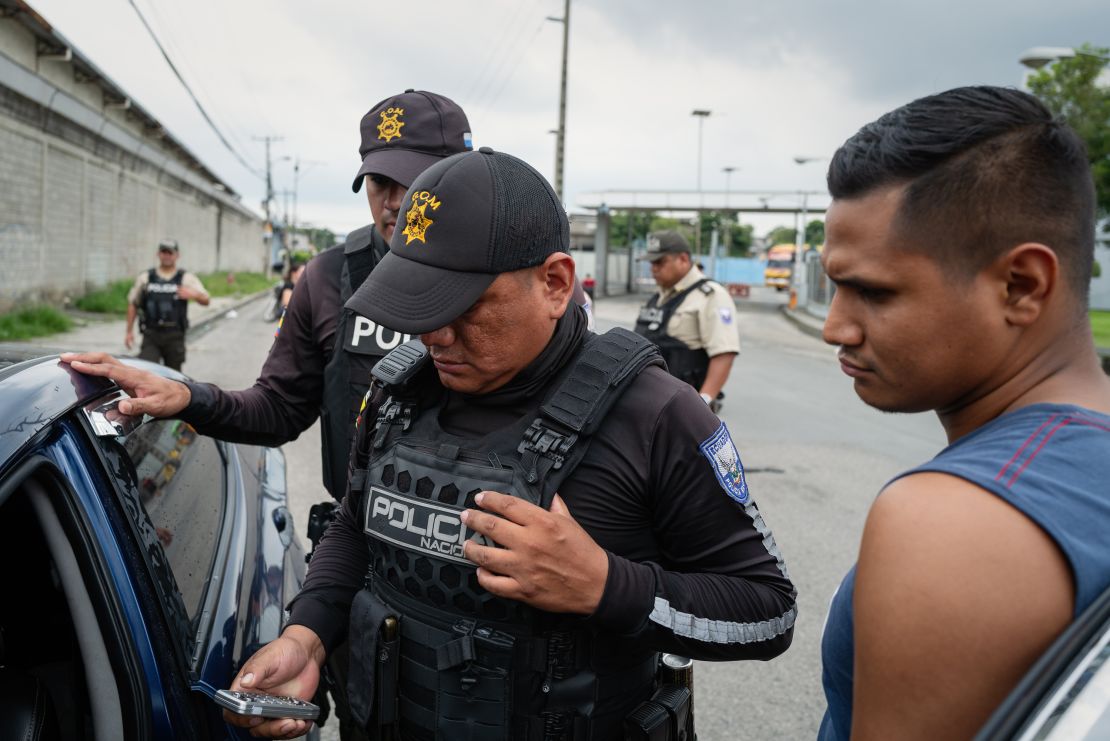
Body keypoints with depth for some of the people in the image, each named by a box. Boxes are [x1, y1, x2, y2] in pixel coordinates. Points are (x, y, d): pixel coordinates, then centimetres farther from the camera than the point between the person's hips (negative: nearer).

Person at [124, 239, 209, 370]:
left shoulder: (186, 278, 5)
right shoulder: (145, 278, 10)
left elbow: (205, 300, -5)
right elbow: (133, 304, 14)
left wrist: (194, 295, -28)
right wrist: (129, 331, 8)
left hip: (175, 336, 0)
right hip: (150, 336, 1)